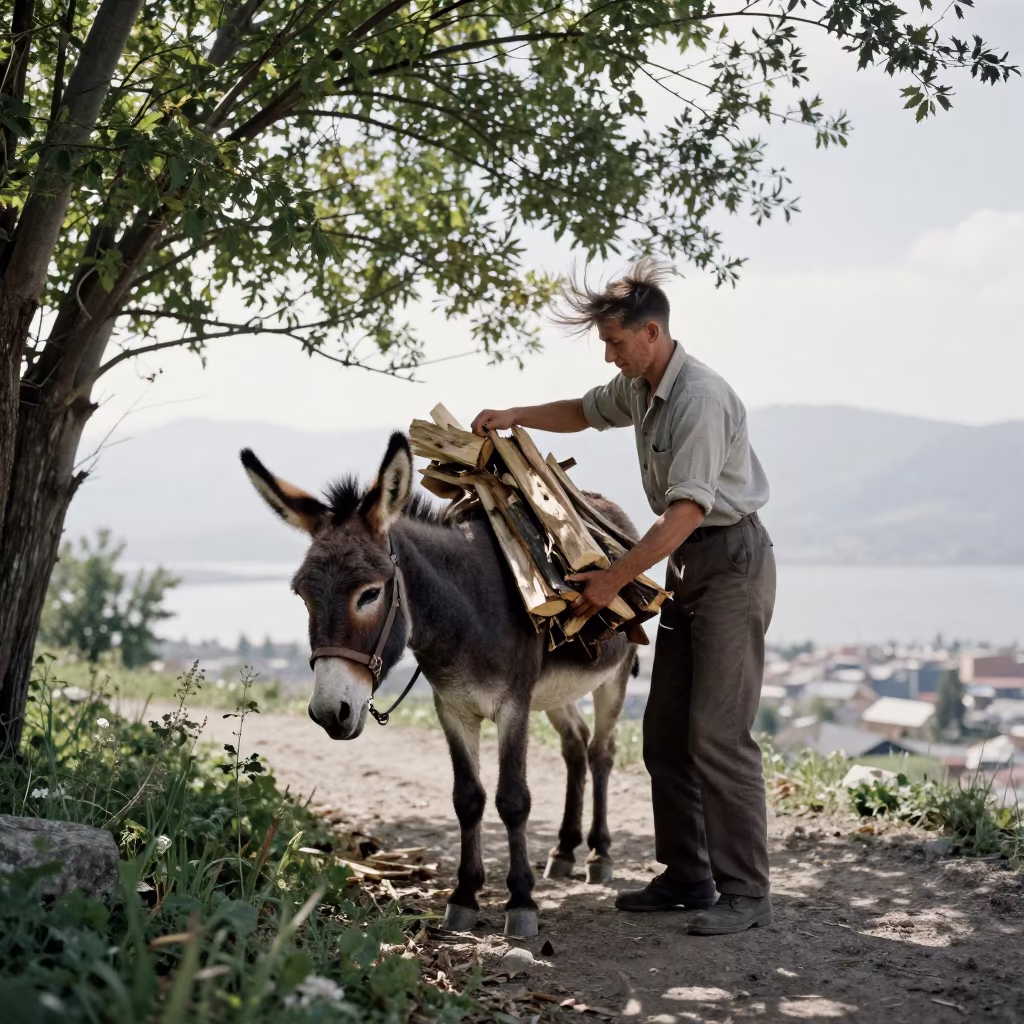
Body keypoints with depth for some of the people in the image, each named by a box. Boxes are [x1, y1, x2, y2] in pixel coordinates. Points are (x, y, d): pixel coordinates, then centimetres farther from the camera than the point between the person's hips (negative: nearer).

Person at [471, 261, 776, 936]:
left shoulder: (701, 398, -22)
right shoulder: (639, 388, 8)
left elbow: (685, 510, -27)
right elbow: (585, 412, 29)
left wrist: (614, 579, -25)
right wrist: (515, 417, 12)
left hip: (733, 559, -10)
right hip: (689, 565, 10)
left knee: (717, 734, -13)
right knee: (665, 734, 10)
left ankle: (747, 893, -6)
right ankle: (687, 878, 18)